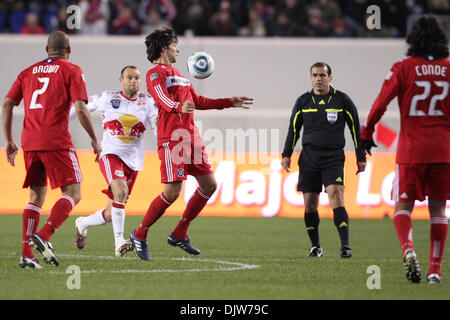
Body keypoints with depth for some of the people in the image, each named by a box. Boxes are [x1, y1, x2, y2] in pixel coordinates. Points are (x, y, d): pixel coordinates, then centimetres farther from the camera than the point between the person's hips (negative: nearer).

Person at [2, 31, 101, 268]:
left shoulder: (28, 72, 18)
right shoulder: (71, 71, 3)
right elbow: (80, 108, -7)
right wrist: (94, 140, 2)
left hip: (29, 142, 5)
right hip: (56, 142, -5)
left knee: (36, 196, 13)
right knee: (72, 193, -1)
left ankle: (26, 253, 3)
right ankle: (43, 236, -21)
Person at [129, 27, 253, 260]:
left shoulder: (177, 74, 26)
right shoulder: (155, 73, -4)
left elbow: (197, 101, 32)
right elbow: (163, 99, -24)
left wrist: (230, 102, 32)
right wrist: (179, 107, -45)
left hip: (191, 136, 9)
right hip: (172, 138, -9)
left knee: (209, 185, 6)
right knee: (172, 192, -14)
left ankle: (179, 235, 14)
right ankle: (140, 235, 1)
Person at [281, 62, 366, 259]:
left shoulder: (342, 100, 3)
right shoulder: (303, 102, 9)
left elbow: (356, 129, 8)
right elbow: (293, 130, 17)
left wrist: (361, 157, 6)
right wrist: (286, 154, 9)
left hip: (334, 157, -3)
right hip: (309, 157, 3)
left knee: (336, 196, -18)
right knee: (310, 204, 2)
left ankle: (345, 245, -20)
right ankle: (315, 246, 16)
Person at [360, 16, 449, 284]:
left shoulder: (404, 68, -3)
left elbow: (381, 103, -7)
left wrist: (366, 134, 5)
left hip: (411, 150, -2)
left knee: (403, 206, 4)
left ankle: (408, 248, -24)